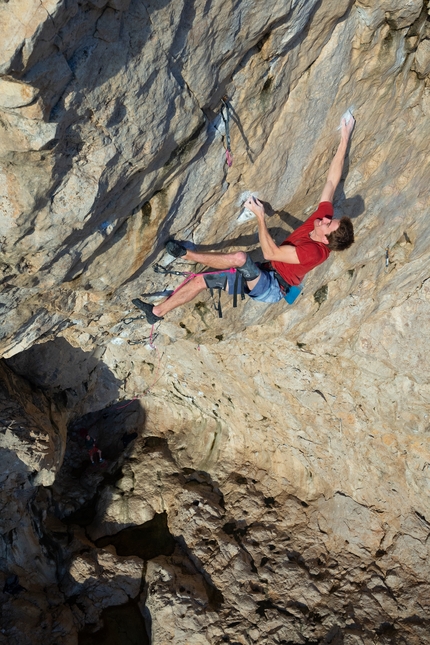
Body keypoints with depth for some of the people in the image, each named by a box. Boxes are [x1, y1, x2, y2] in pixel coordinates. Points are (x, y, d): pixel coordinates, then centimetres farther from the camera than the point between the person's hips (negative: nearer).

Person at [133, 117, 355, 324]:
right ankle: (157, 312, 11)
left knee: (239, 257, -37)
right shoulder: (323, 215, -5)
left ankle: (187, 254, -15)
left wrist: (260, 217, -30)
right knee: (200, 280, 2)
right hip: (263, 276, 9)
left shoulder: (313, 252, -28)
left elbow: (271, 253, -31)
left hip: (270, 288, -9)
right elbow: (332, 181, -1)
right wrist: (344, 140, -3)